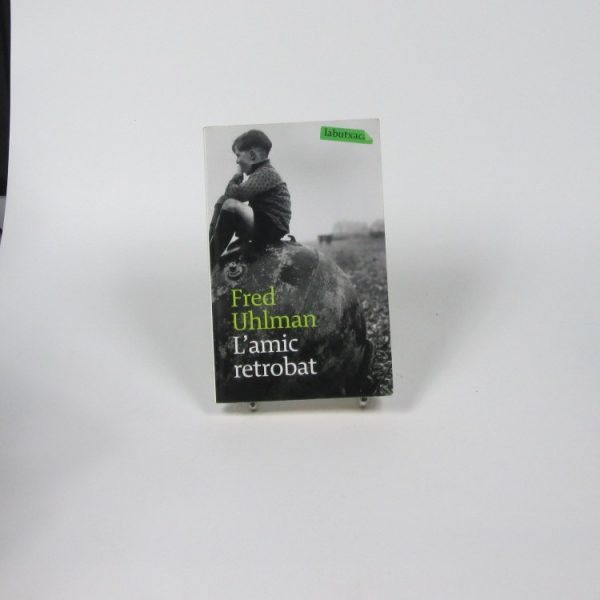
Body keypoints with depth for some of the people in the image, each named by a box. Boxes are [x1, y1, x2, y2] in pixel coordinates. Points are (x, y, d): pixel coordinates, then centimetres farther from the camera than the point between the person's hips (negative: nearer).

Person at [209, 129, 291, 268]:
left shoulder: (266, 173, -13)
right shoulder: (259, 173, 18)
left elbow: (235, 194, -24)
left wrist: (238, 174, -5)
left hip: (271, 230, -10)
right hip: (262, 227, 10)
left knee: (231, 205, -26)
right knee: (221, 204, 10)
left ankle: (210, 264, -23)